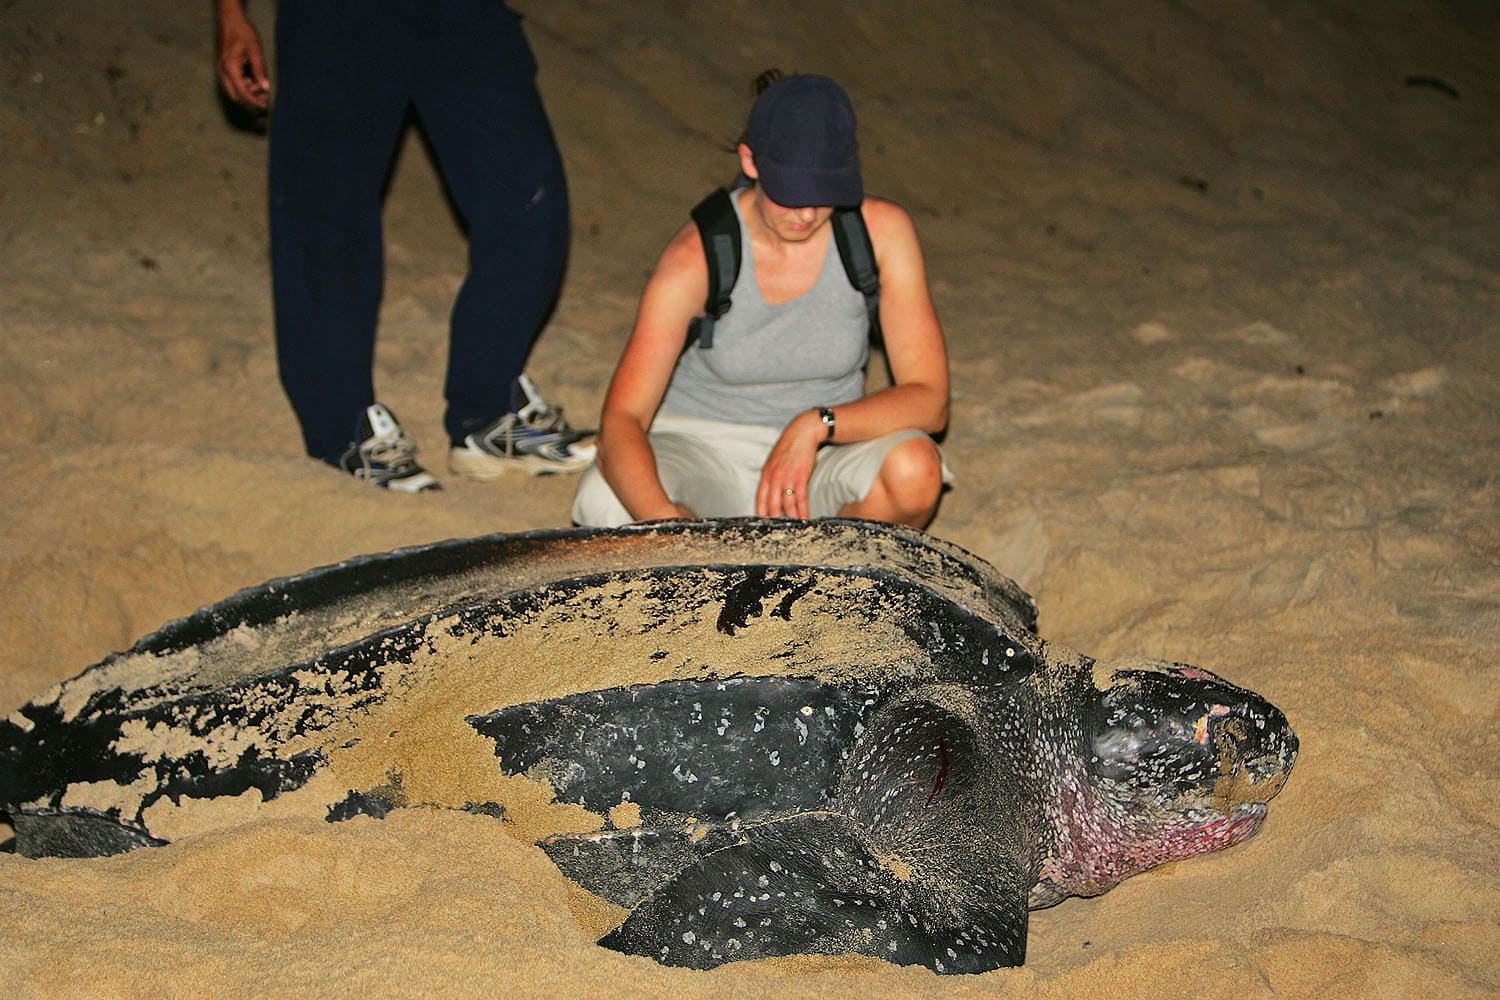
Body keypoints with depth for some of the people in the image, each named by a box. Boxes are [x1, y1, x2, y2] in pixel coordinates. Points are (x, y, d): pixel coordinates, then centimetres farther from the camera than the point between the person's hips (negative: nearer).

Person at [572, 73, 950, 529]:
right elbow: (621, 419, -28)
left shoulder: (882, 231, -14)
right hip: (701, 448, -1)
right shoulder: (696, 257, -19)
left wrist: (818, 424, -32)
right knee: (605, 502, -33)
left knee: (914, 469, -33)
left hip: (822, 457, 1)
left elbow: (930, 401, -15)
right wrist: (662, 519, -47)